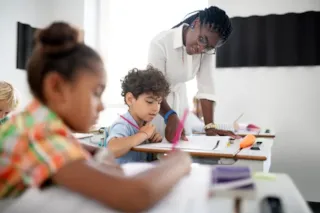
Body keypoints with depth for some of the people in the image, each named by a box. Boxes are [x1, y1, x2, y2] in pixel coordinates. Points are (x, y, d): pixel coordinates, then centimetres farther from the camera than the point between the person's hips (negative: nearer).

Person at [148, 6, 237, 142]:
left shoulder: (207, 49, -13)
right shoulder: (161, 42, -28)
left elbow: (206, 87, -16)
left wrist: (210, 126, -24)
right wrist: (170, 117, -45)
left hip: (179, 99, 4)